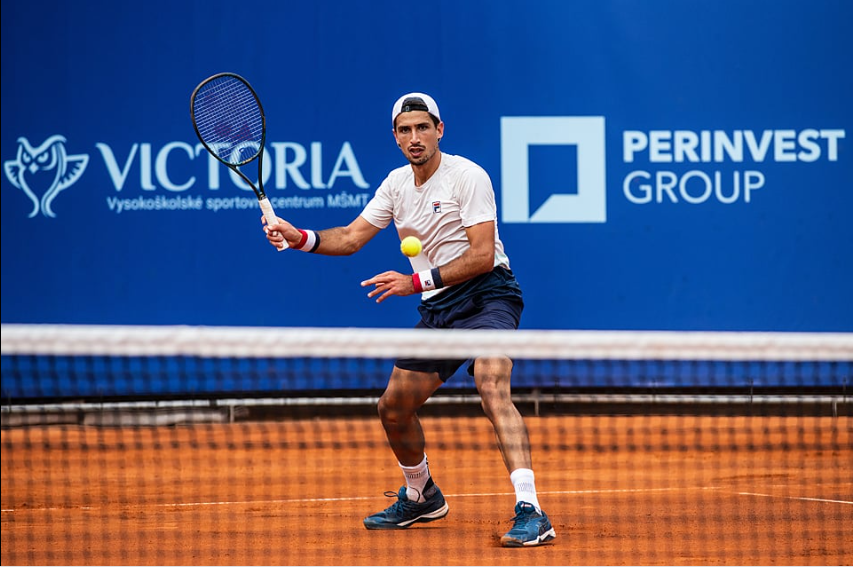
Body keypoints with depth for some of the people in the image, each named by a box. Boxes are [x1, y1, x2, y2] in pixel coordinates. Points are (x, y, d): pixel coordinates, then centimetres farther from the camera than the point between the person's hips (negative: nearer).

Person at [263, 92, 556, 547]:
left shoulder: (467, 177, -13)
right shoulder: (397, 183, 10)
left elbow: (482, 256, -19)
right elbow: (351, 238, 11)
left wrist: (417, 281, -23)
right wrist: (299, 237, -6)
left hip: (486, 295, -8)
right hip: (437, 307, 8)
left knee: (493, 390, -30)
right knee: (394, 407, 12)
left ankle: (531, 512, -38)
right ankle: (421, 497, 38)